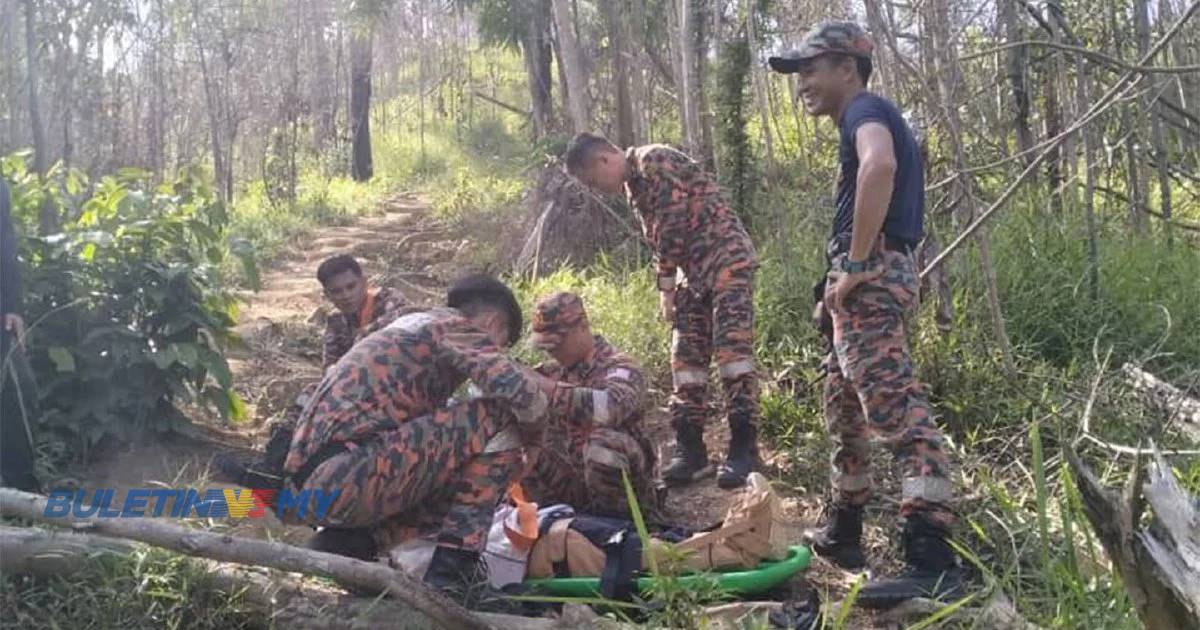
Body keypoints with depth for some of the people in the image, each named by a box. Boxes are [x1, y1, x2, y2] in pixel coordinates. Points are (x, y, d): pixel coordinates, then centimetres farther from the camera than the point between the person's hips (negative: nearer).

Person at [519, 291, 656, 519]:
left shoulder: (621, 369, -13)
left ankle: (611, 513, -11)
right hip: (571, 485, 6)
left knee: (604, 440, -34)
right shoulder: (553, 371, 7)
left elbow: (610, 407, -37)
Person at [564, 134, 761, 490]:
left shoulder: (654, 160, -12)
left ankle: (744, 447, -13)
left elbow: (672, 223, -17)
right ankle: (691, 450, 8)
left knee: (732, 348, -15)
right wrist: (670, 286, 8)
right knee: (686, 356, 4)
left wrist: (665, 282, -10)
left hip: (726, 258, -9)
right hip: (694, 271, 9)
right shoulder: (633, 186, 17)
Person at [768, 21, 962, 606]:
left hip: (868, 278, -11)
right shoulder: (871, 119, 27)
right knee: (843, 405, 19)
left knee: (897, 409, -18)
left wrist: (854, 266, -25)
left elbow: (880, 167, -29)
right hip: (867, 280, 11)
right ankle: (844, 531, 32)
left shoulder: (865, 108, -6)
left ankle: (933, 562, -21)